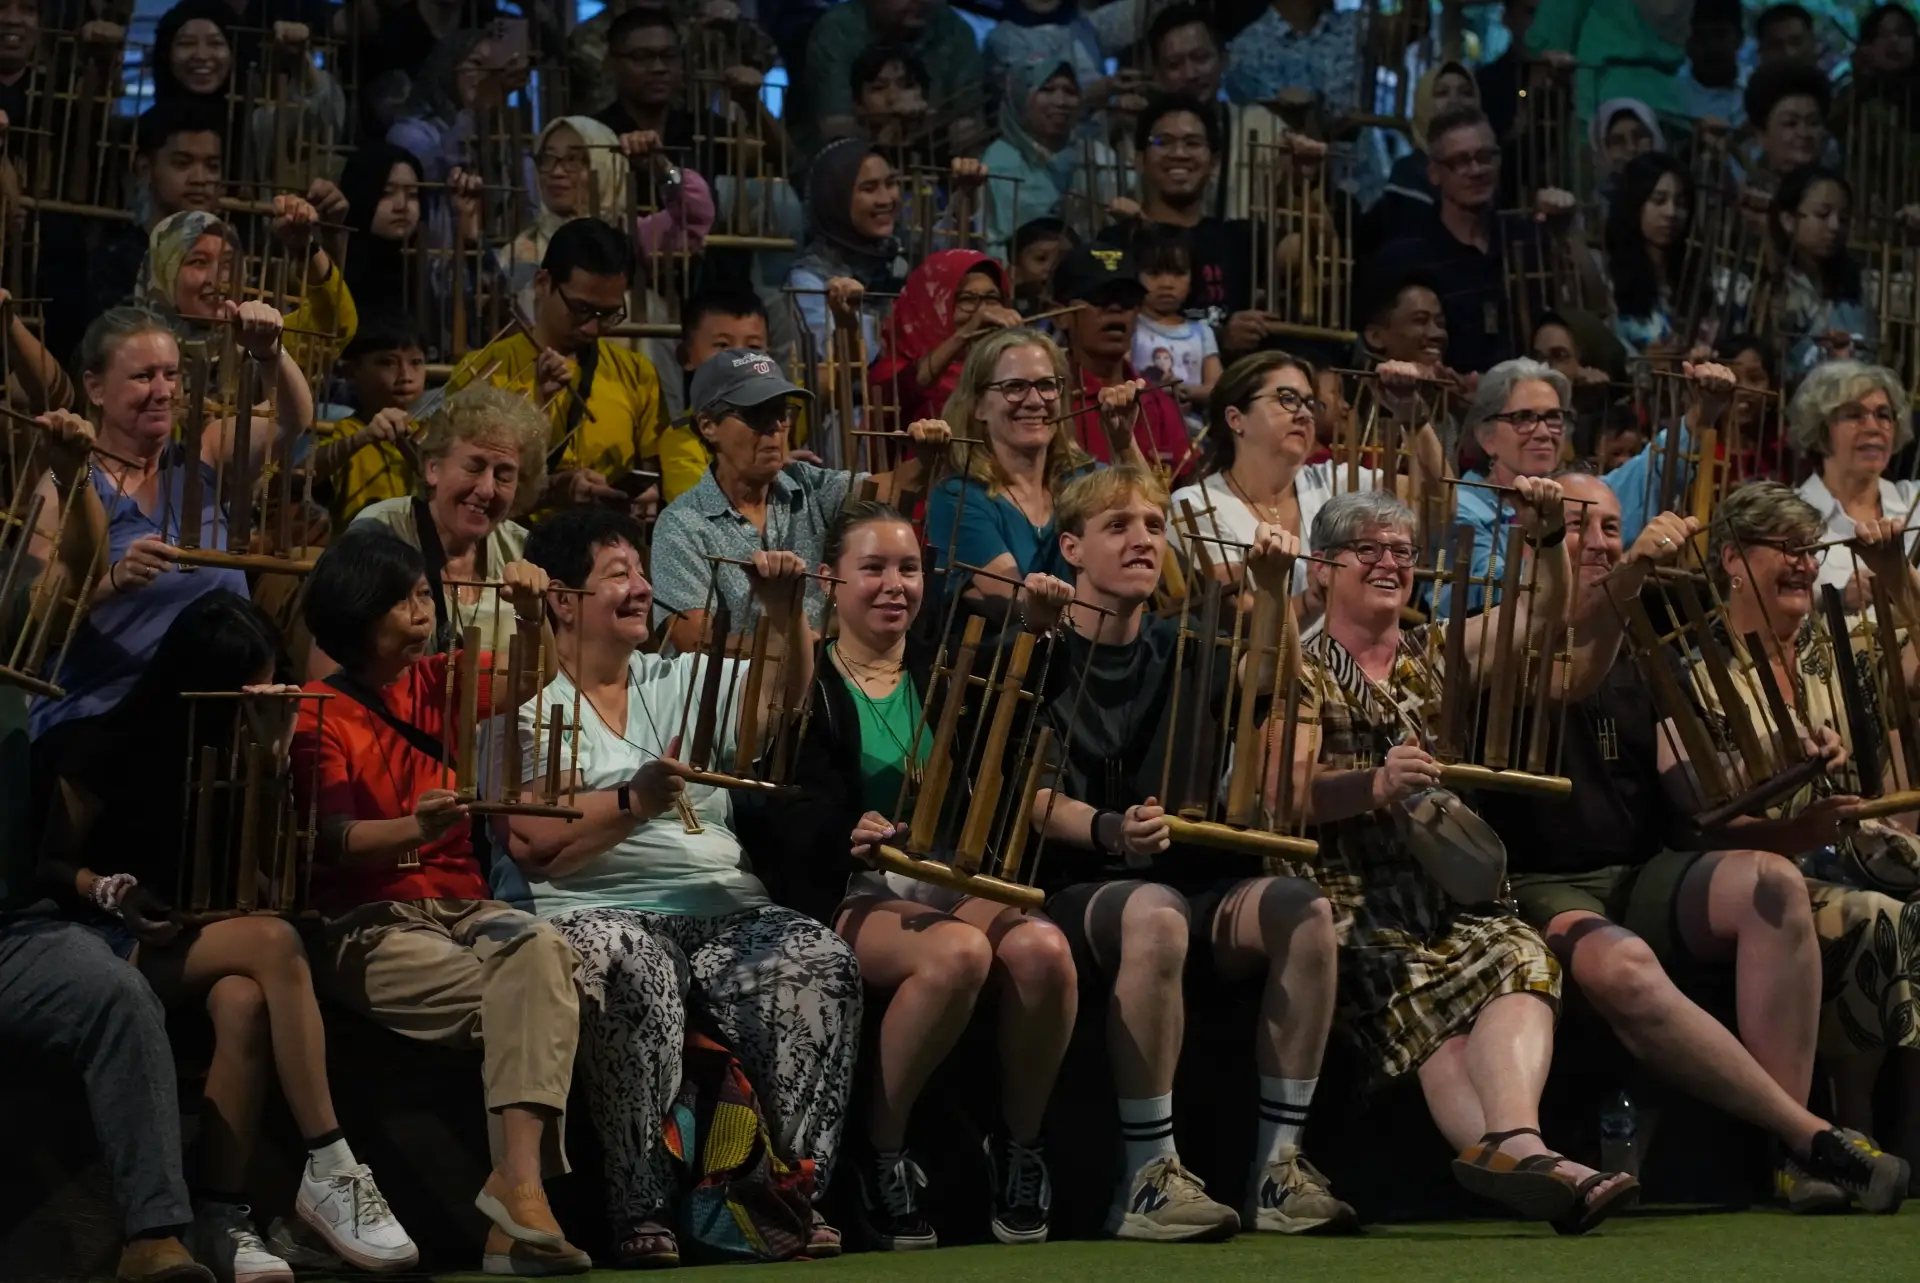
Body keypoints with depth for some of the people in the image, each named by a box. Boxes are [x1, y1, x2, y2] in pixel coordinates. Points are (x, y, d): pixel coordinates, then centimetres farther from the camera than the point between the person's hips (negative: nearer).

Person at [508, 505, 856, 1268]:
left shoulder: (683, 681, 23)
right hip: (601, 912, -5)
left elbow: (784, 703, 7)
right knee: (639, 978, -39)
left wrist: (789, 620, -8)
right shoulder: (528, 709, 6)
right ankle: (641, 1210, -32)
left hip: (727, 910, 5)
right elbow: (535, 848, -7)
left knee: (822, 966, -26)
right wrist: (634, 800, -16)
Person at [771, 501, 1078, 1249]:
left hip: (952, 885, 4)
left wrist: (1034, 632, -15)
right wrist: (844, 835, -30)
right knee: (958, 952, -36)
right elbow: (784, 809, -9)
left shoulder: (942, 670, 20)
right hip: (845, 895, -4)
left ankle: (1019, 1150, -10)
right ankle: (881, 1154, -19)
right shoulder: (808, 683, 5)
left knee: (1042, 949, -30)